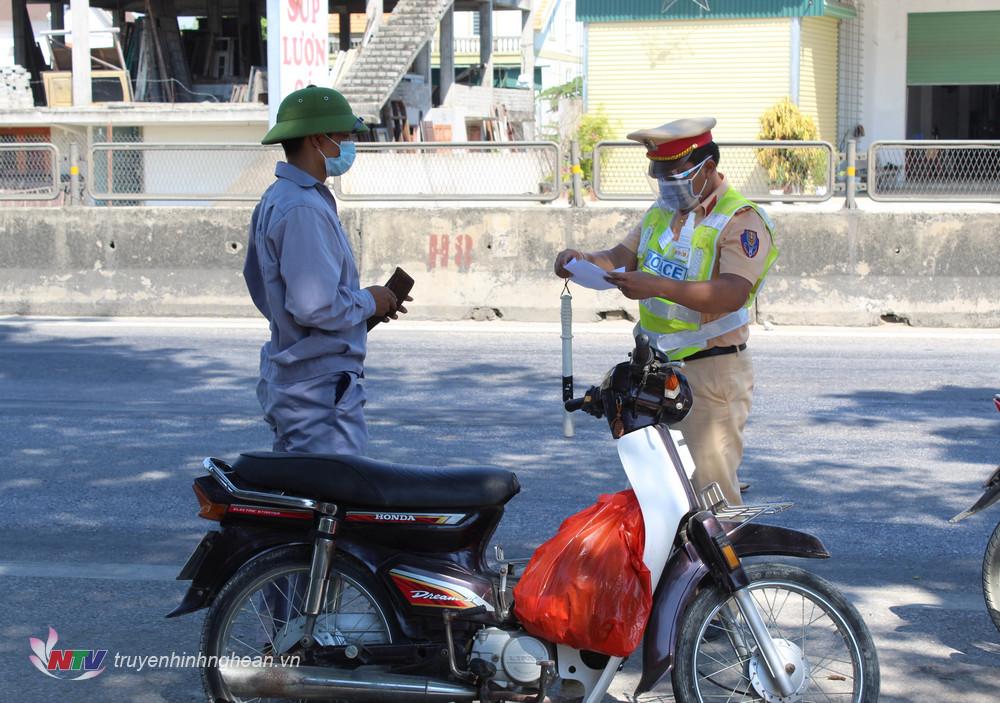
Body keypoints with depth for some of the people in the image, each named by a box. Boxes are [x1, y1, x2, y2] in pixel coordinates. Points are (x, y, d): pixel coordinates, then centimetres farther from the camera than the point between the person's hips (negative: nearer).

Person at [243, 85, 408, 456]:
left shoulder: (274, 200, 14)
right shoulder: (305, 210, -20)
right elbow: (314, 306, -27)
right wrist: (368, 301, -8)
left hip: (283, 380, 11)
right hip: (322, 391, -11)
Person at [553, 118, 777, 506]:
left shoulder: (742, 220, -13)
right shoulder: (662, 211, 15)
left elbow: (732, 294, -26)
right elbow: (621, 259, 16)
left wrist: (659, 286, -37)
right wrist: (583, 261, -7)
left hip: (710, 370, -8)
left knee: (711, 485, -8)